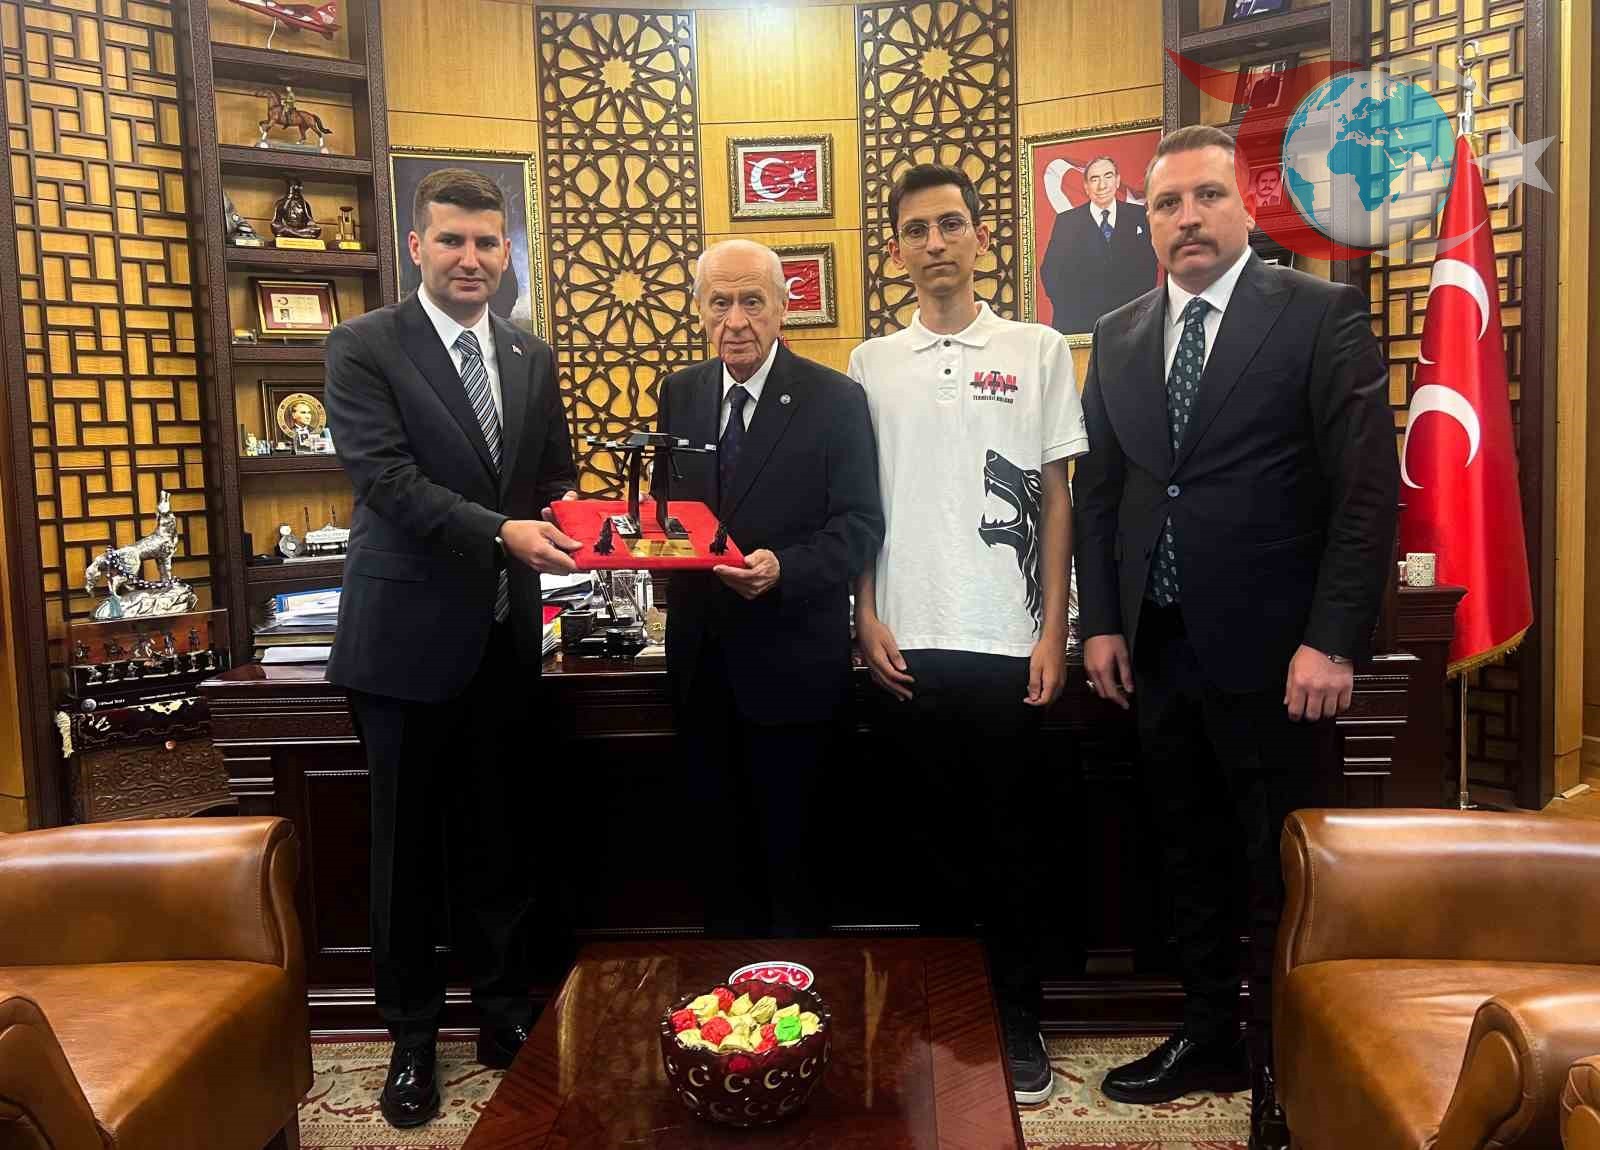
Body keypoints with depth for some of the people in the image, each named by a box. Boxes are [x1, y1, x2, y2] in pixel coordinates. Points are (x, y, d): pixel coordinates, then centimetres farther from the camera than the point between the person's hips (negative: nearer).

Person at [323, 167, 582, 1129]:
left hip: (505, 636, 4)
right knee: (410, 844, 10)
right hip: (410, 636, -4)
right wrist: (501, 531, -28)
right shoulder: (364, 348, -6)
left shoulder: (532, 358, 10)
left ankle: (506, 1010, 30)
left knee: (502, 836, 13)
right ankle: (413, 1033, 26)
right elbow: (386, 477, -17)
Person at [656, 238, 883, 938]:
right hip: (701, 659, 5)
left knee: (791, 847, 7)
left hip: (791, 662, -4)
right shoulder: (680, 393, 8)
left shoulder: (835, 400, -6)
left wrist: (784, 569, -26)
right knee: (719, 838, 16)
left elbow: (858, 526, -9)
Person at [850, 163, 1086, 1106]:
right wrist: (867, 621, 0)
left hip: (1007, 641, -1)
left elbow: (1057, 499, 3)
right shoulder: (871, 364, 8)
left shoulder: (1039, 351, 4)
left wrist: (1053, 631, -3)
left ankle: (1019, 1025, 22)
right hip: (908, 642, 2)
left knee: (1013, 836, 7)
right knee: (936, 834, 12)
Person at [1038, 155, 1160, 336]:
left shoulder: (1139, 216, 5)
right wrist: (1070, 312, -10)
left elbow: (1149, 266, 6)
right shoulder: (1066, 221, 2)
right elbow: (1050, 271, 0)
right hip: (1077, 324, -1)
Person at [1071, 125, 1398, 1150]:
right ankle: (1209, 1039, 34)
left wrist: (1332, 642, -16)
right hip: (1157, 647, 5)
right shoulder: (1118, 337, 10)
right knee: (1194, 860, 17)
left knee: (1278, 875, 6)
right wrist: (1101, 622, 5)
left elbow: (1368, 487, -10)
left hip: (1272, 652, -5)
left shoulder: (1321, 315, -6)